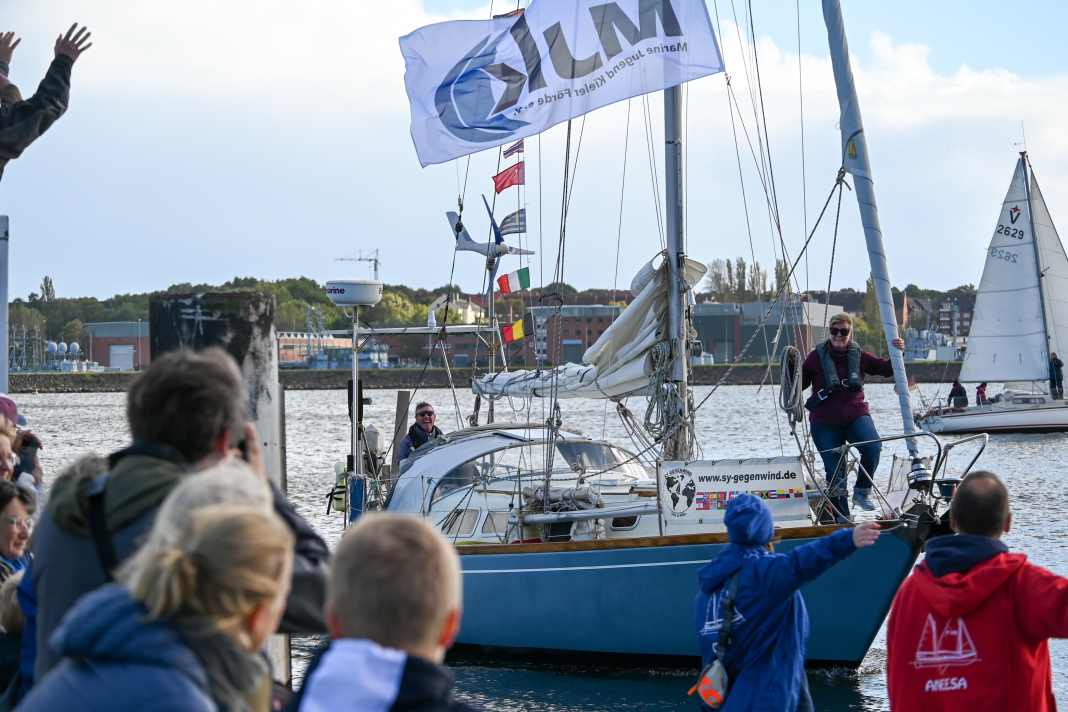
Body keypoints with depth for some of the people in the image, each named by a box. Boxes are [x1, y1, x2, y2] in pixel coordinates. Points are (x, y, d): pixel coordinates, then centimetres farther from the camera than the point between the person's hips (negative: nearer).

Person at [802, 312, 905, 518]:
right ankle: (842, 518, 9)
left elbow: (887, 369, 9)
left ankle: (862, 491, -9)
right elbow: (799, 384, 4)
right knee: (834, 470, -2)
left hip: (856, 415, 1)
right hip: (825, 422, -1)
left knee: (873, 446, -28)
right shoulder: (816, 357, 1)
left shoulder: (859, 356, 7)